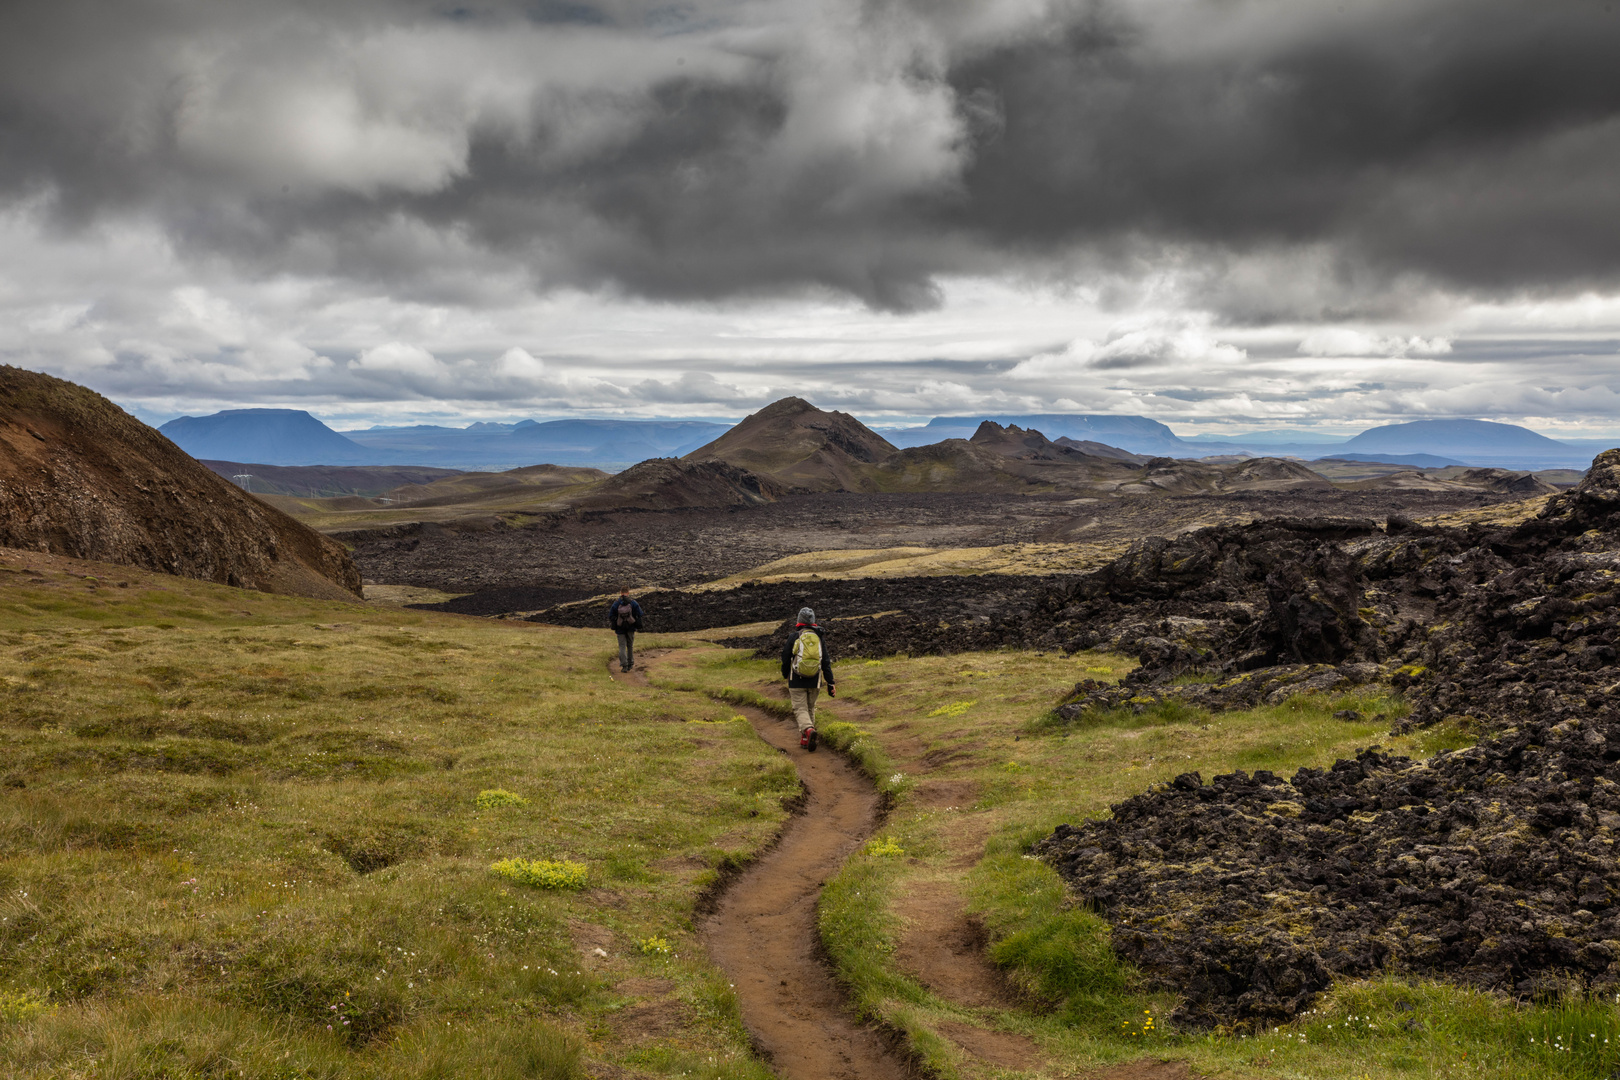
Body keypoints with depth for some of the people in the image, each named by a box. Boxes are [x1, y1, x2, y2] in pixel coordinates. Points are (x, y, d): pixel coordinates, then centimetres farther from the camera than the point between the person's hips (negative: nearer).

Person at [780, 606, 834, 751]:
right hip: (814, 682, 3)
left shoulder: (794, 636, -4)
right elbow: (826, 662, 0)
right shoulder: (819, 638, 3)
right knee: (810, 709, 19)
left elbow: (785, 658, 1)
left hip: (797, 681, -3)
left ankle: (809, 730, -28)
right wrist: (830, 684, 2)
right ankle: (804, 739, 21)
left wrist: (785, 675, 21)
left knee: (801, 710, -1)